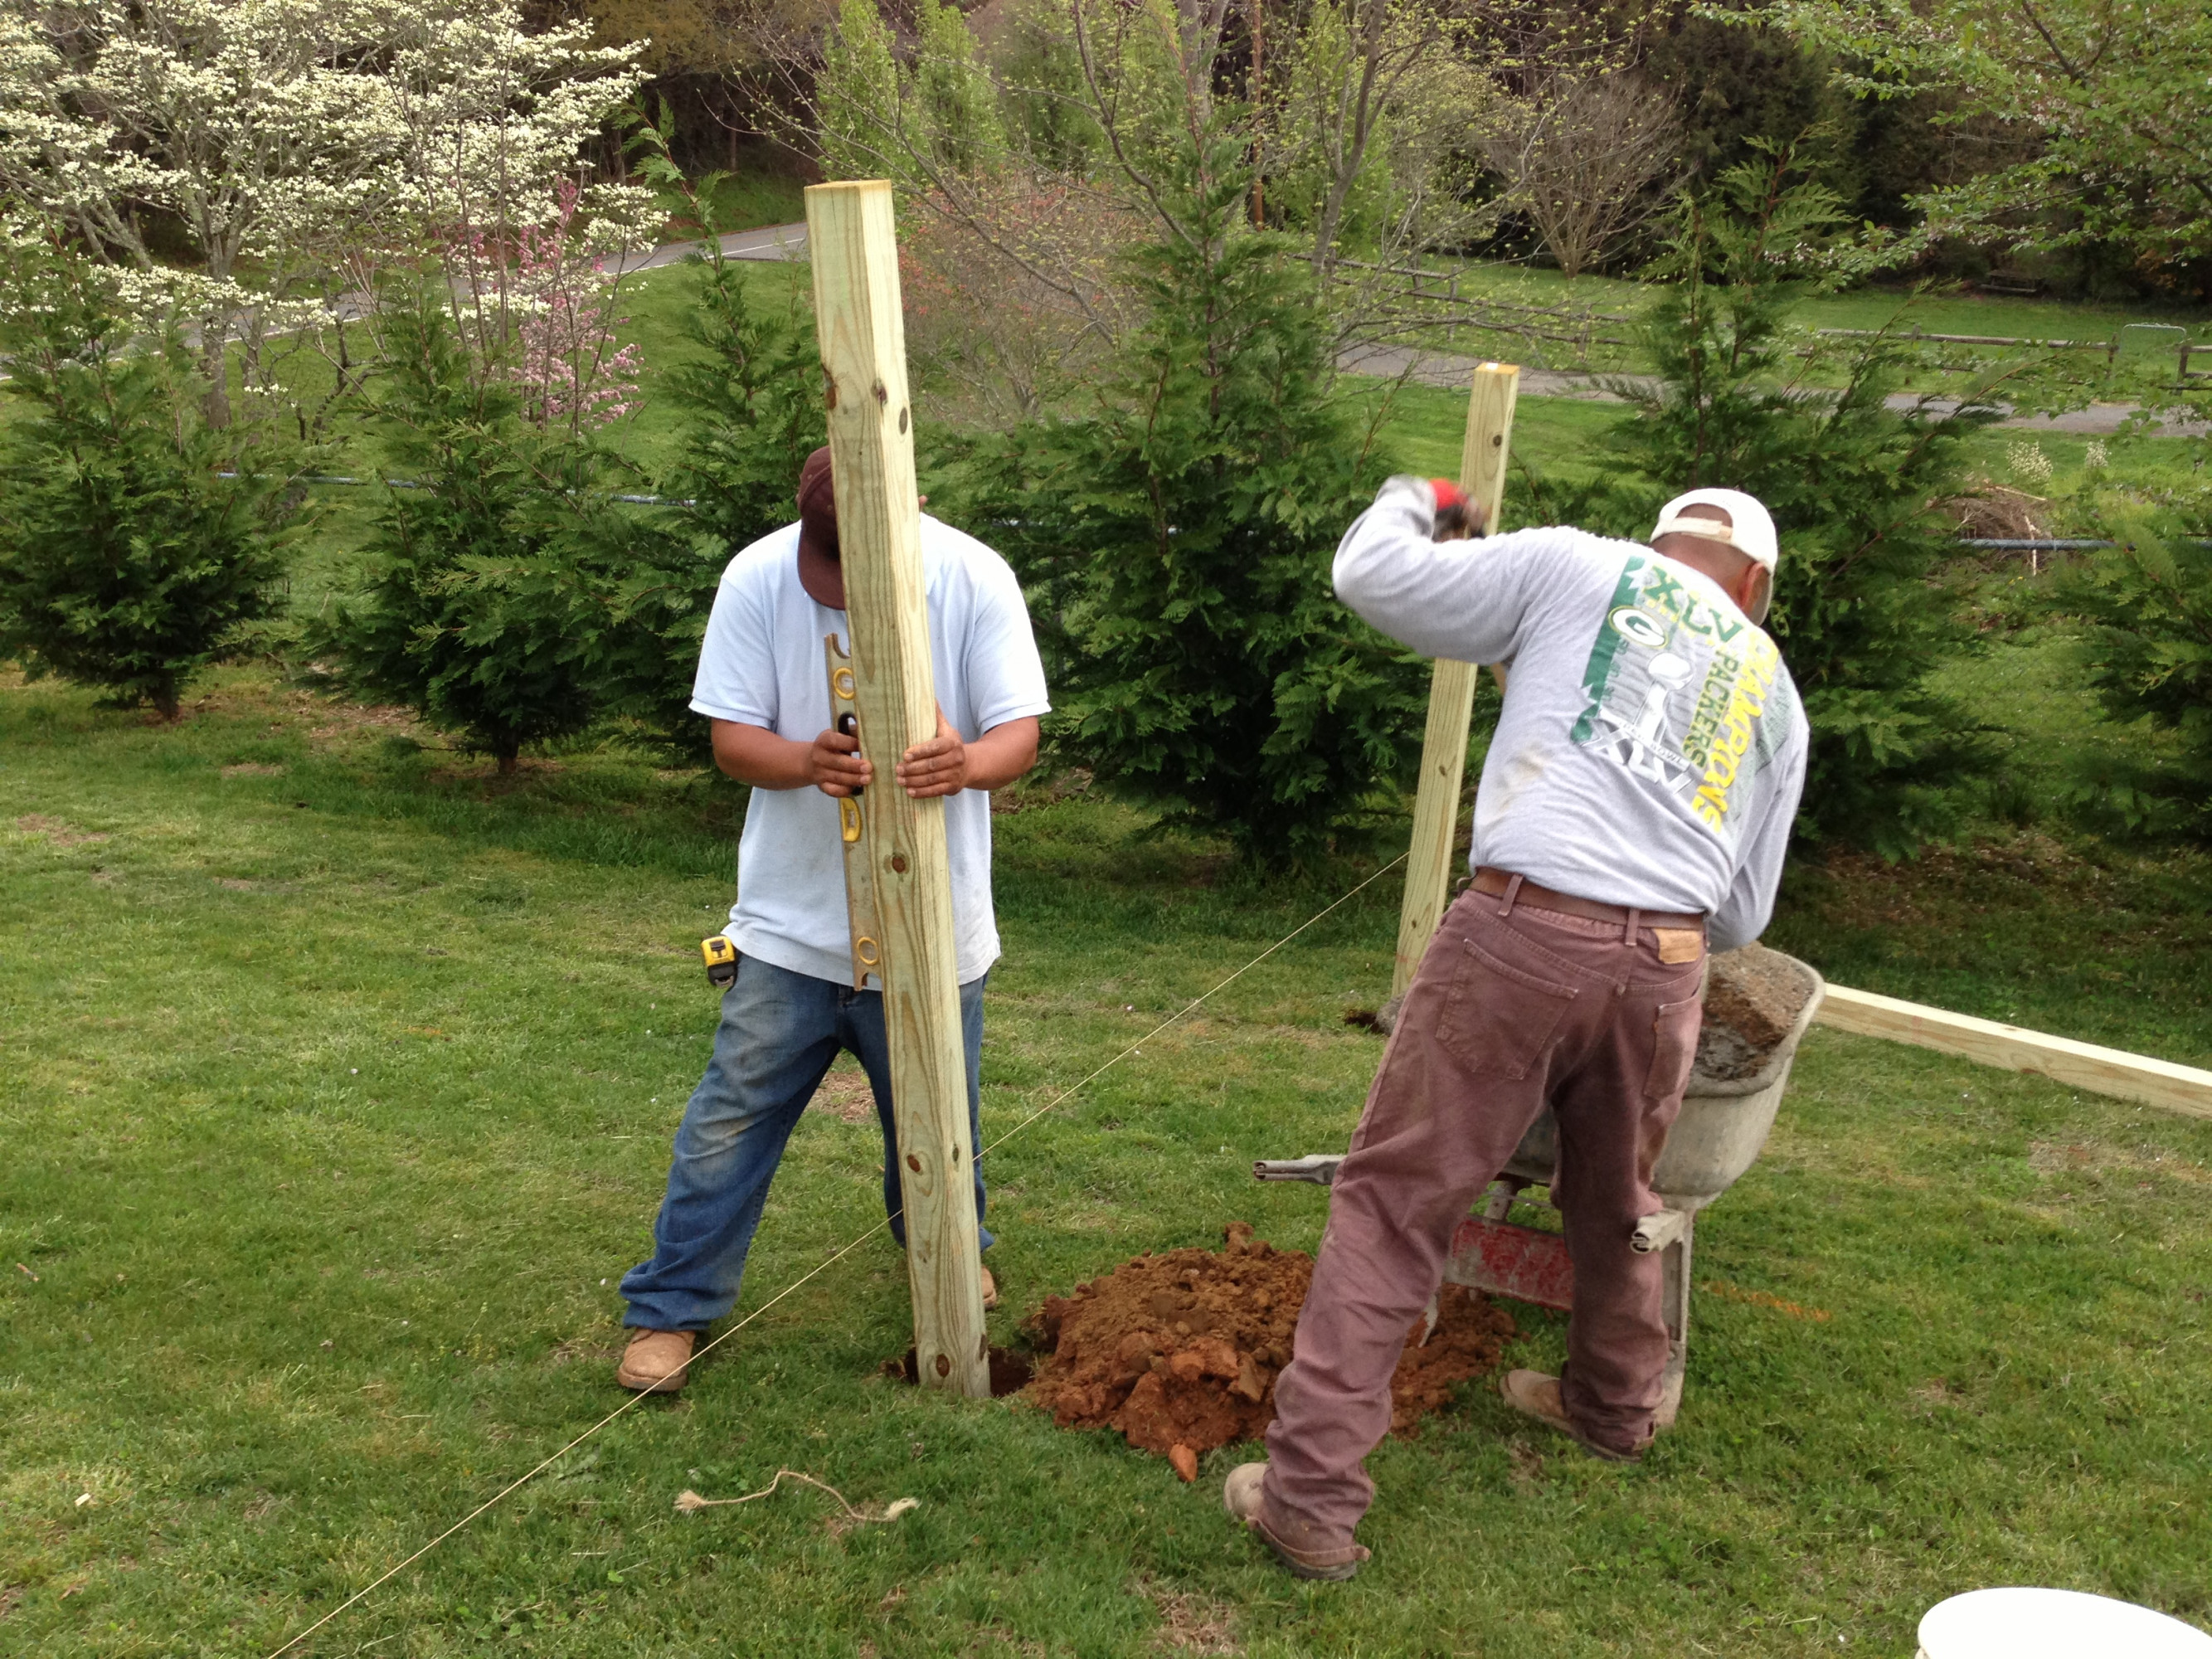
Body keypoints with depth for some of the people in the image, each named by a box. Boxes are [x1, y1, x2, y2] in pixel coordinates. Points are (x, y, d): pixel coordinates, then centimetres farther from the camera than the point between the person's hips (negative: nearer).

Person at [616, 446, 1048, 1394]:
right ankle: (670, 1310, 19)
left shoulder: (973, 579, -11)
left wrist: (970, 763, -38)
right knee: (732, 1116, 3)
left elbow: (1021, 732, -13)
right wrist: (806, 761, -31)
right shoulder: (757, 580, -10)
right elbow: (731, 737, -8)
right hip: (792, 923, 0)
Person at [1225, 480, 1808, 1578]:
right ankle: (1613, 1406, 50)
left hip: (1524, 933, -4)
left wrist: (1410, 498, 28)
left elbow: (1370, 576, 7)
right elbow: (1743, 913, 23)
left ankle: (1312, 1496, 3)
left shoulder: (1574, 568, 10)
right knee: (1616, 1201, 27)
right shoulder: (1775, 691, 23)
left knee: (1393, 1203, 2)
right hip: (1668, 965, 5)